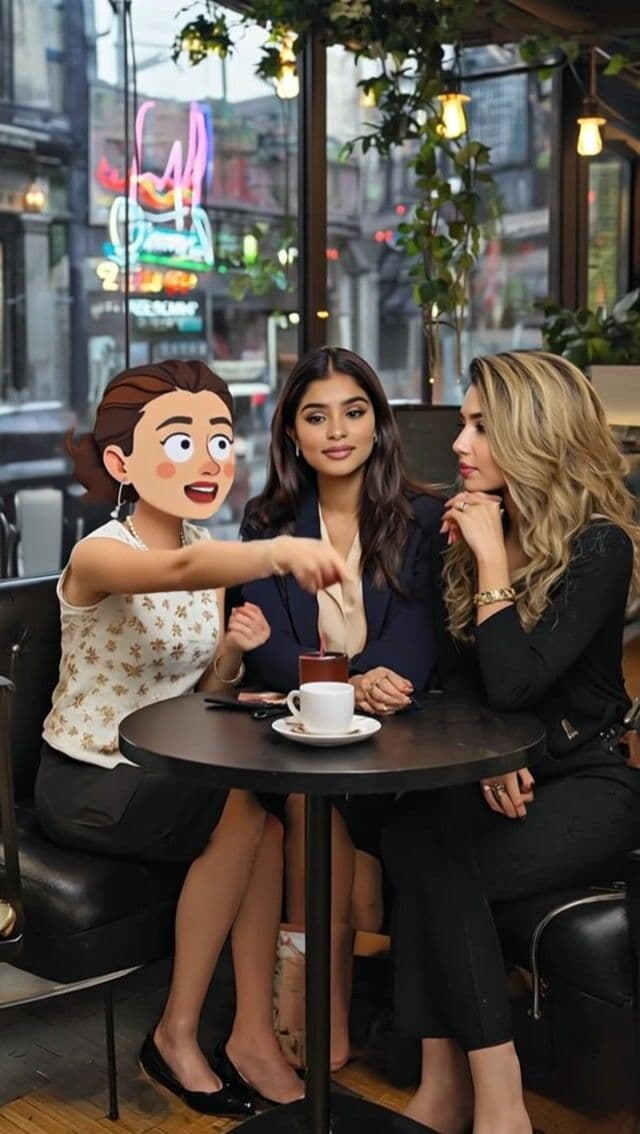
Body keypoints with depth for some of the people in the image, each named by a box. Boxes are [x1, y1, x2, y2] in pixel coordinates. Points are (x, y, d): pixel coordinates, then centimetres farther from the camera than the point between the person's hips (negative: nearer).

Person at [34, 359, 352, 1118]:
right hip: (85, 780, -6)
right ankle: (175, 1036, -7)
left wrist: (230, 655, -15)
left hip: (167, 774, 6)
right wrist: (279, 550, -63)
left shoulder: (207, 550, 2)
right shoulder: (100, 555, -20)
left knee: (275, 810, -19)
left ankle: (253, 1035, -7)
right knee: (246, 812, -25)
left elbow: (202, 691, 7)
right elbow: (180, 571, -45)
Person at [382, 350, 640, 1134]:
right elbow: (460, 679, 10)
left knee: (438, 867, -29)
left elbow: (513, 683, -24)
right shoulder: (471, 527, 7)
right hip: (495, 775, 6)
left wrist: (493, 556, -18)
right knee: (410, 842, -27)